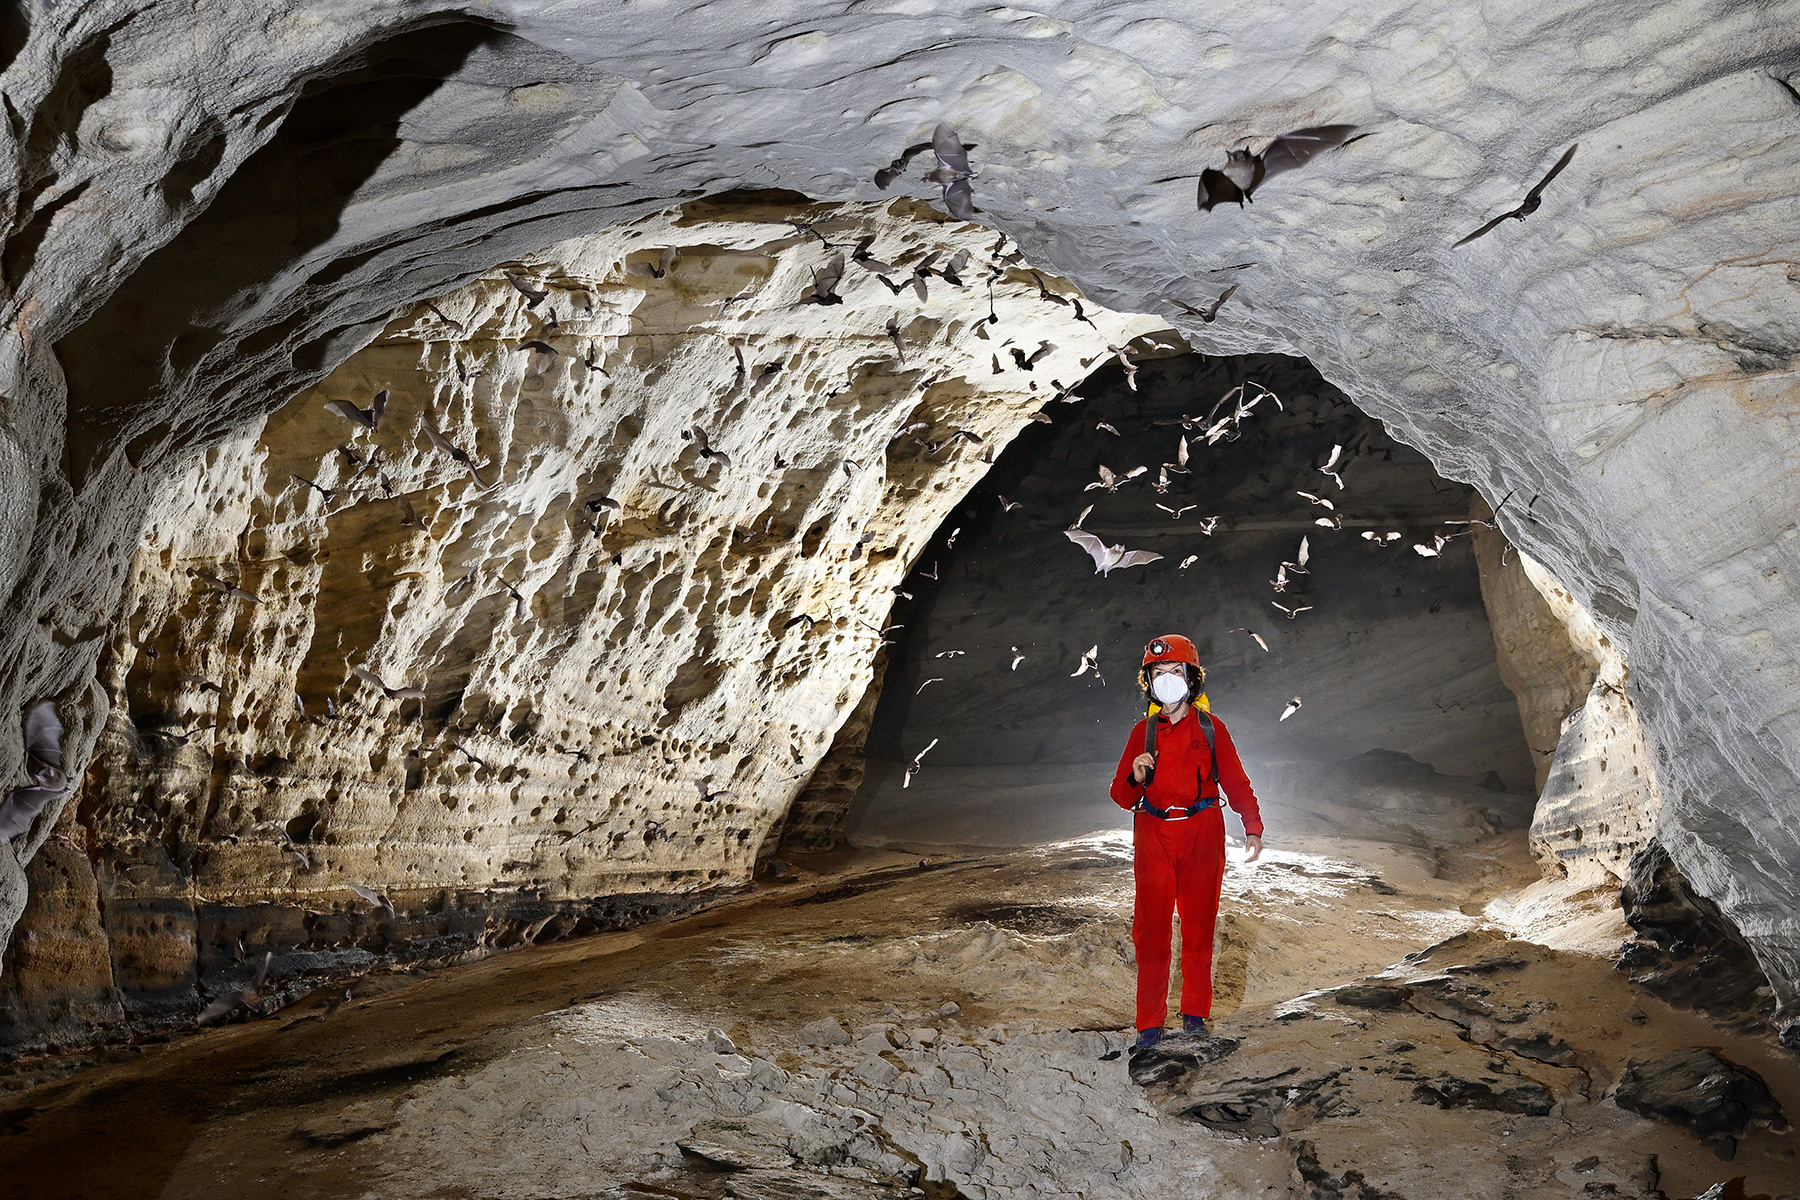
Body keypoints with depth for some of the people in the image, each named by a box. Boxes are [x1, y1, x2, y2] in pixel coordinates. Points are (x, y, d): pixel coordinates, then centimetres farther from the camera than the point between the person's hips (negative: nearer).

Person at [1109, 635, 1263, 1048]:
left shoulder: (1210, 728, 4)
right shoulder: (1143, 732, 8)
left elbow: (1236, 782, 6)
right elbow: (1122, 796, 9)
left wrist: (1253, 828, -6)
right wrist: (1136, 777, -13)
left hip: (1201, 834, -1)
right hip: (1153, 836, 1)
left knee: (1199, 925, 6)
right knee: (1151, 929, -2)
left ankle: (1195, 1013, 20)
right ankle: (1150, 1022, 6)